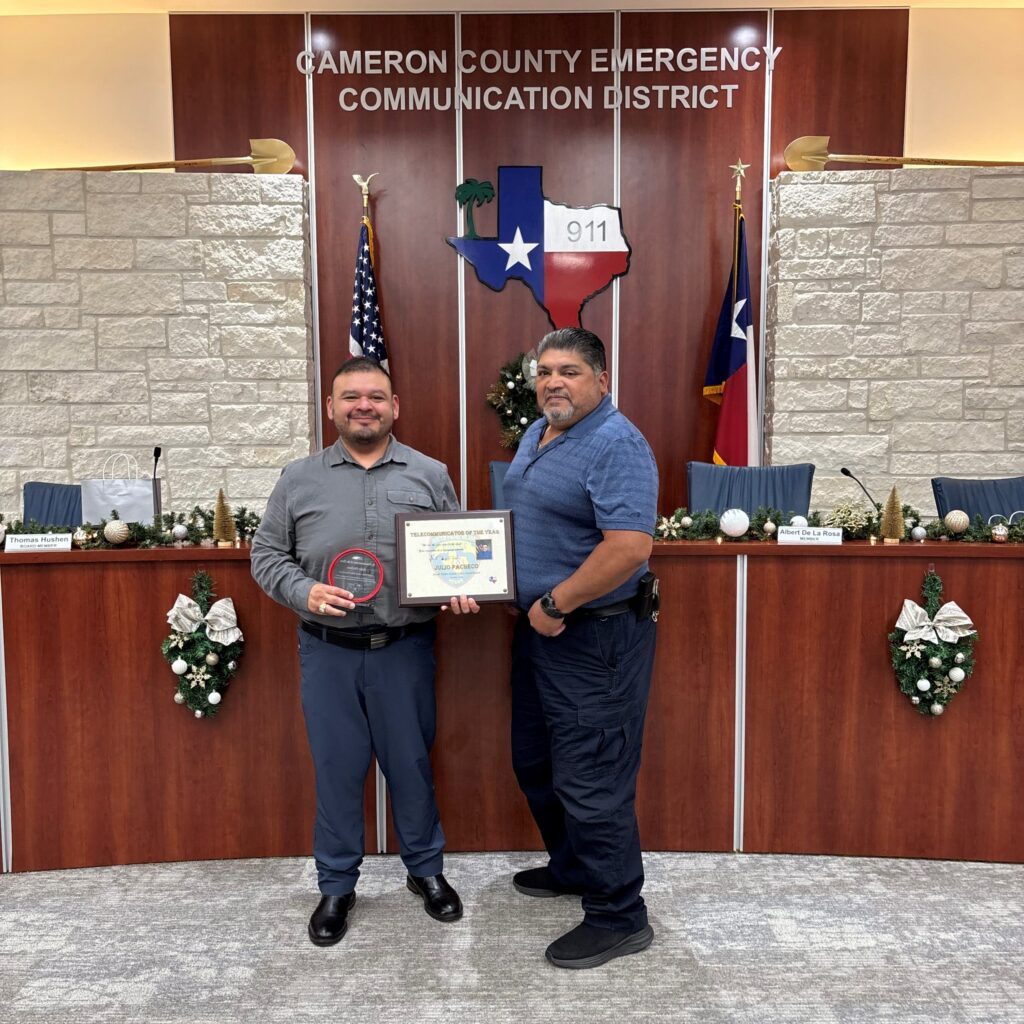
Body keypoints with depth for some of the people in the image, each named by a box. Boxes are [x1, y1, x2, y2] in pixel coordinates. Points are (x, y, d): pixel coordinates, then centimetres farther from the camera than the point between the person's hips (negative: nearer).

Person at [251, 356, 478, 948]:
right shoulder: (300, 480, 4)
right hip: (328, 652, 1)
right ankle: (337, 885, 29)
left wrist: (461, 592, -11)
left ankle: (426, 869, 34)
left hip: (405, 649, 0)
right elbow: (267, 555, 6)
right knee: (337, 769, 10)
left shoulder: (430, 476, 4)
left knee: (412, 764, 11)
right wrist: (304, 590, -12)